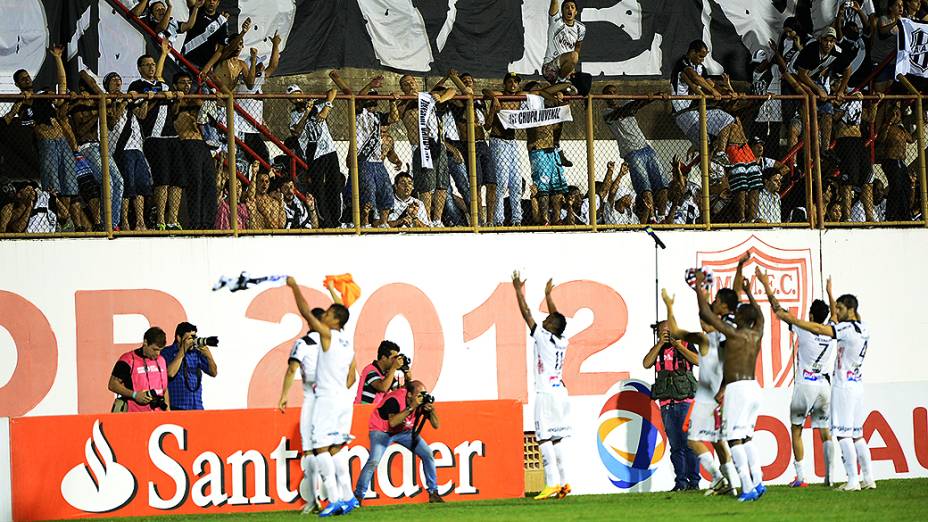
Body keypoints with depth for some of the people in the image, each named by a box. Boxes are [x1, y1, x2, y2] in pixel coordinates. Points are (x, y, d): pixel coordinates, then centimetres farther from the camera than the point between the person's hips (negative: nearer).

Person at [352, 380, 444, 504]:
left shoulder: (424, 400, -16)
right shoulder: (395, 399, -32)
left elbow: (436, 425, -11)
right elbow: (392, 422, -45)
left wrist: (432, 410, -31)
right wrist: (411, 408, -46)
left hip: (405, 431, 5)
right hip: (382, 430, -5)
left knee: (428, 454, -6)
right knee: (374, 461, -25)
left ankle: (433, 493, 5)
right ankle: (358, 496, -17)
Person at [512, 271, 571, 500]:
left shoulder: (543, 337, -9)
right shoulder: (563, 342, 9)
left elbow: (526, 314, -3)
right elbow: (557, 318, 27)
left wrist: (519, 290, 6)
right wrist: (548, 294, 38)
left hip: (546, 395, -8)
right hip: (560, 392, 8)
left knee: (544, 440, -11)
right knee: (555, 441, 11)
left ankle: (553, 483, -19)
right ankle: (563, 483, 8)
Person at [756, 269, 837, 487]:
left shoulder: (803, 330, -9)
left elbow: (779, 309, -3)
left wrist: (766, 284, 5)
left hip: (804, 386, -4)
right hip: (825, 386, 4)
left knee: (796, 430, 6)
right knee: (825, 431, 8)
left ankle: (800, 477, -2)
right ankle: (829, 475, 0)